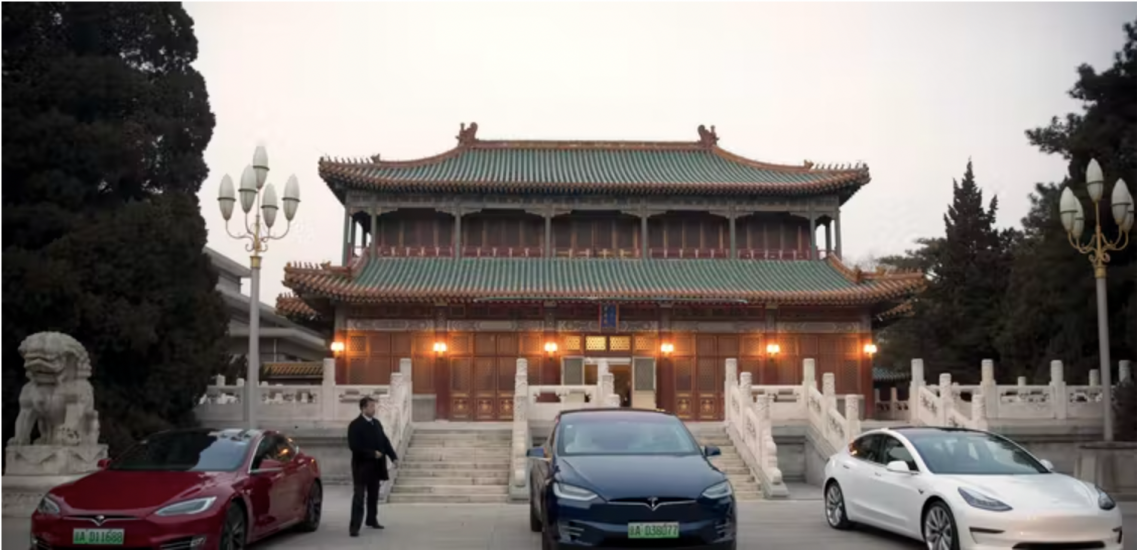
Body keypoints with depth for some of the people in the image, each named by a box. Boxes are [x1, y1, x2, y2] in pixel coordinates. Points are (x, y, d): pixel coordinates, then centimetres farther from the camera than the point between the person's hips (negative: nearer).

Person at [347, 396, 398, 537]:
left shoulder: (377, 423, 10)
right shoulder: (355, 425, -12)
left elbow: (385, 441, 12)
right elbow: (354, 446, -20)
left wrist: (393, 456, 1)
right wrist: (372, 453, -21)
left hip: (376, 466, 7)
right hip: (362, 466, -7)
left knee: (374, 495, 17)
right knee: (359, 496, -8)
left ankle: (372, 520, 32)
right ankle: (354, 526, -9)